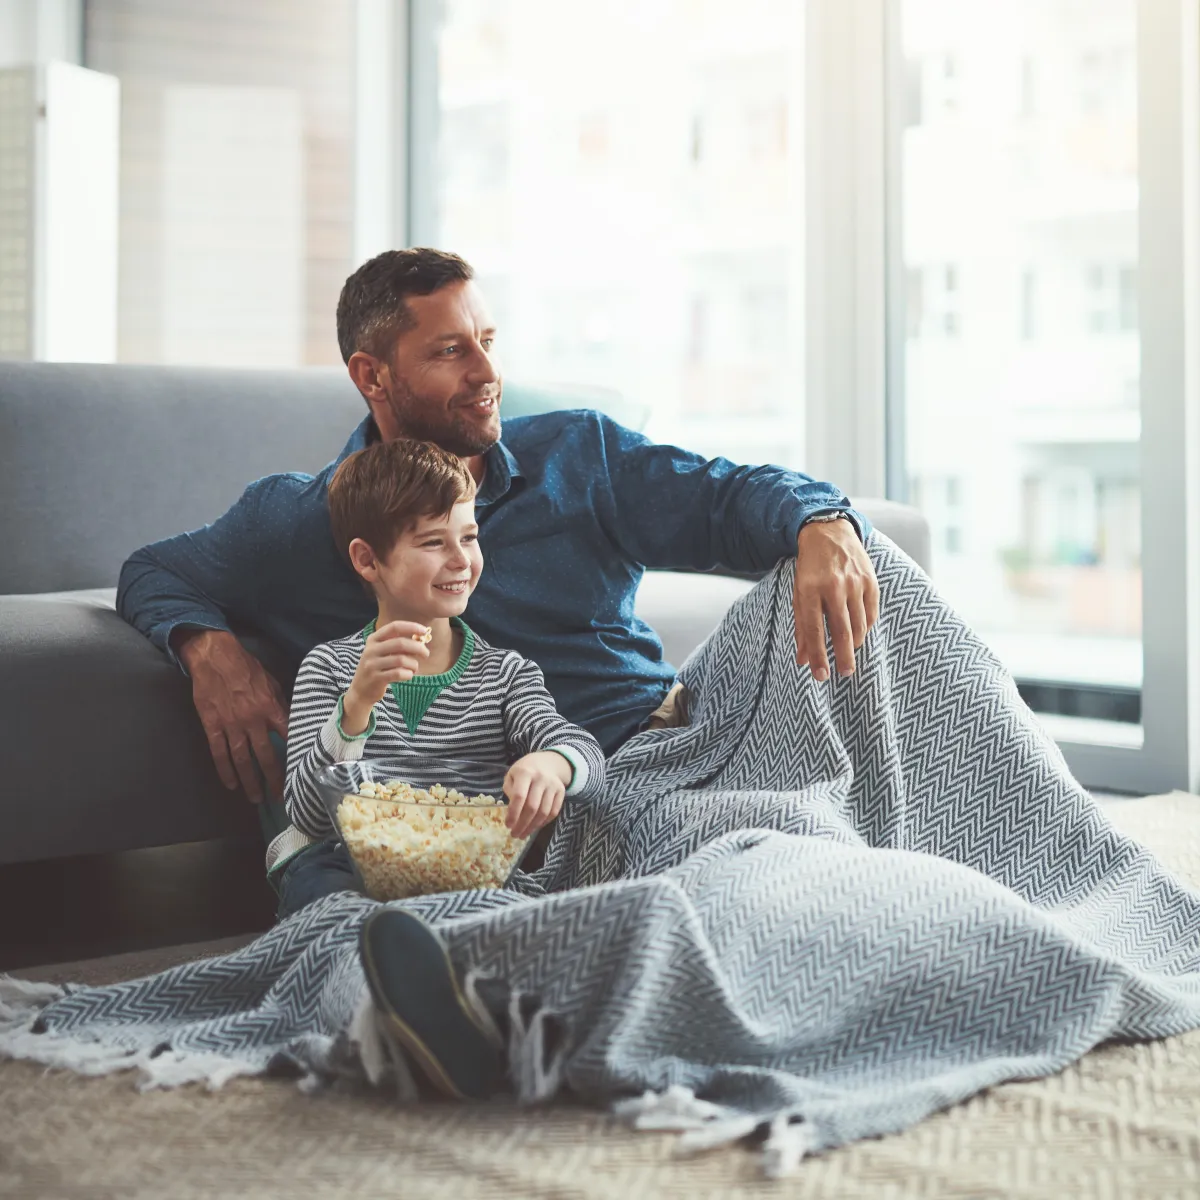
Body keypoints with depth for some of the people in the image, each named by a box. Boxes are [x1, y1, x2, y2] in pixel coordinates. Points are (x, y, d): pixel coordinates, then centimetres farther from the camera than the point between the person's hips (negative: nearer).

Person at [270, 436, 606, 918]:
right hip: (345, 864, 0)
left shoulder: (505, 674, 9)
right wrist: (357, 703, -24)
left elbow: (586, 755, -10)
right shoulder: (330, 669, 6)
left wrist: (551, 763, -37)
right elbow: (308, 815, -7)